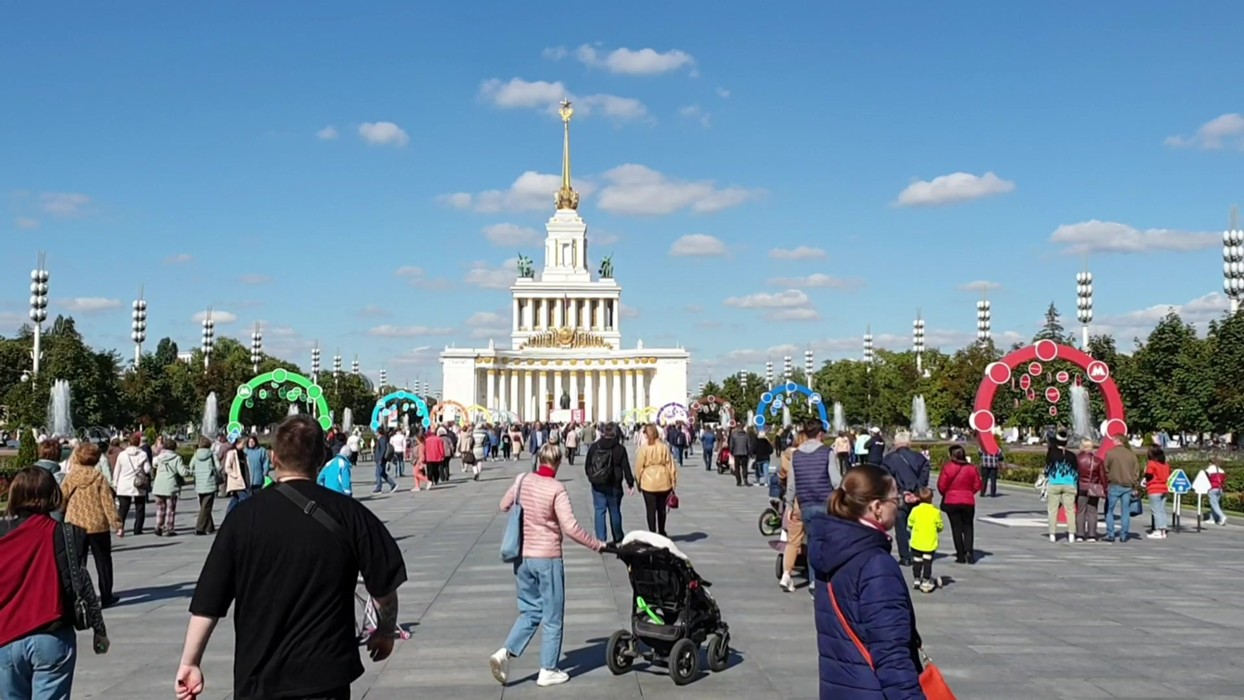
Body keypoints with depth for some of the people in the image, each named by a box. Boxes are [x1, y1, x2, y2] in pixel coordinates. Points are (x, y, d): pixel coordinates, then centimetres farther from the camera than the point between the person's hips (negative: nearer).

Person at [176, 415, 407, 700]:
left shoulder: (244, 517, -6)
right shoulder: (349, 514, -7)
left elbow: (208, 602, -5)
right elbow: (385, 587, -2)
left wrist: (189, 662, 6)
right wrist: (385, 632, 15)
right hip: (325, 676, -1)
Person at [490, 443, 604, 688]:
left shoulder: (522, 480, 0)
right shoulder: (556, 488, -15)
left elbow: (504, 506, 17)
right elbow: (570, 527, -20)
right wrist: (596, 545, -10)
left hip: (522, 556, 5)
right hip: (547, 558, -5)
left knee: (530, 611, 19)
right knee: (553, 617, 9)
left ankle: (505, 653, 3)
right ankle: (548, 670, 15)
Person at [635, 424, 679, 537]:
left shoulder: (643, 448, -8)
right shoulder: (664, 447, -2)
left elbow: (639, 466, -4)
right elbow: (670, 465, 0)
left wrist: (638, 481, 9)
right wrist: (673, 481, 7)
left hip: (648, 483, -3)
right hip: (663, 482, 3)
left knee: (651, 510, 3)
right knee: (661, 509, 17)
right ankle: (661, 532, 30)